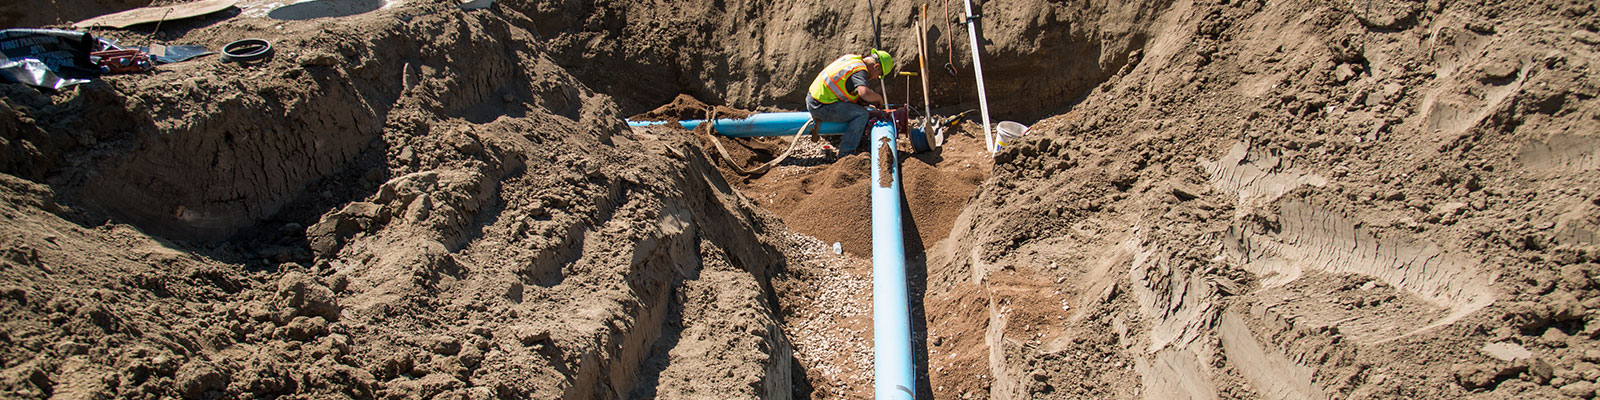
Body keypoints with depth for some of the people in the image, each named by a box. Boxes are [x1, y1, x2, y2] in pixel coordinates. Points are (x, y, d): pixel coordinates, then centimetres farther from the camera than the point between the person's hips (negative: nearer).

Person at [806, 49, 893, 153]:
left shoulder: (850, 57, 12)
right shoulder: (860, 70, -16)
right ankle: (846, 151, -12)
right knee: (862, 114, -14)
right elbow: (865, 93, -34)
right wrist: (879, 97, -13)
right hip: (822, 108, -10)